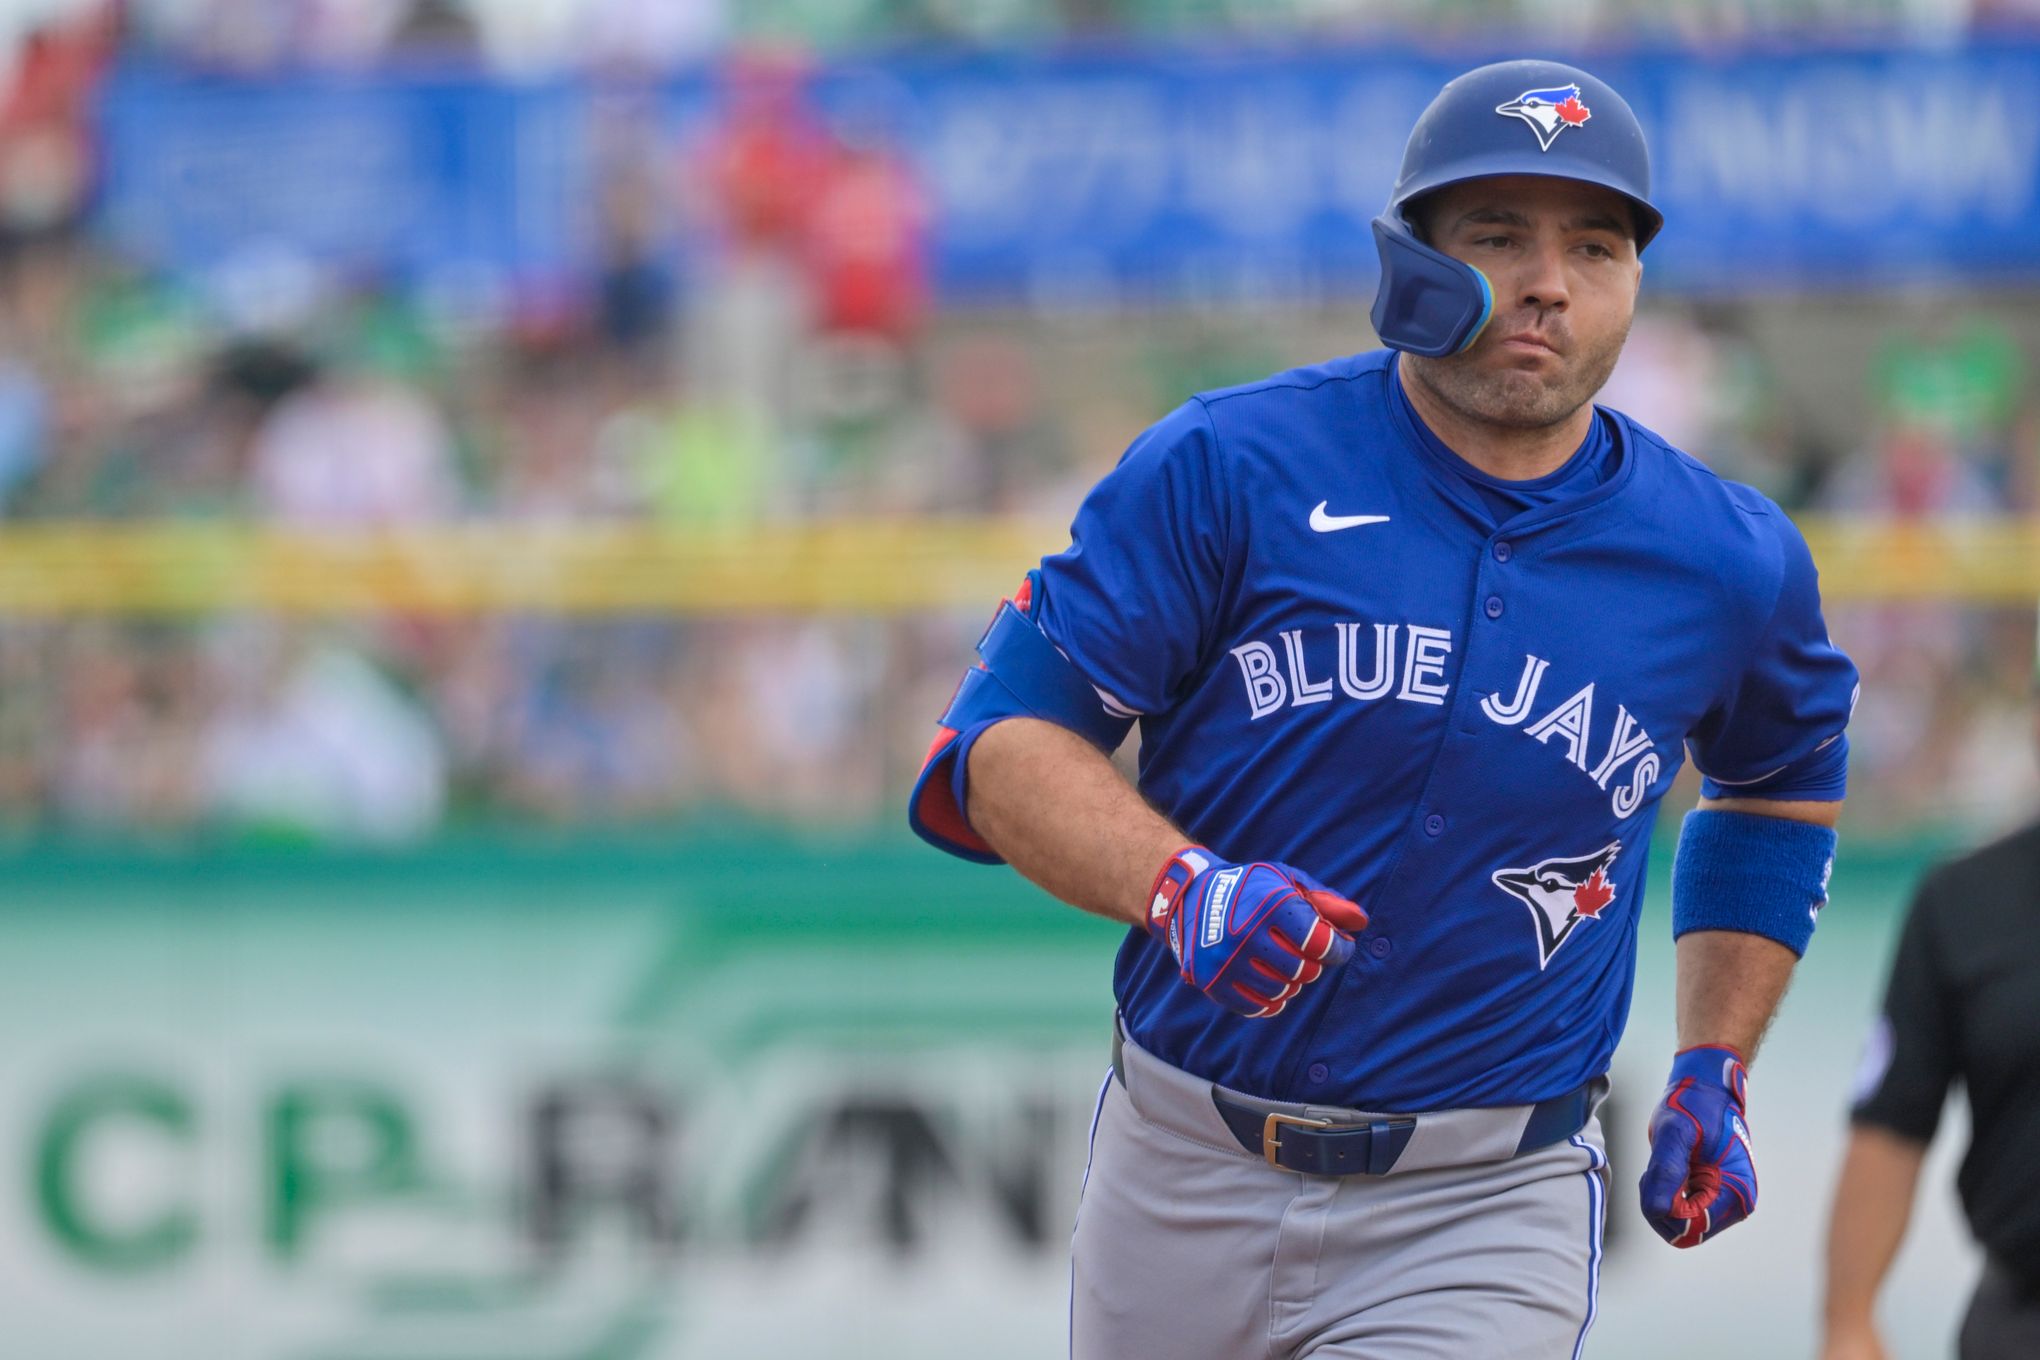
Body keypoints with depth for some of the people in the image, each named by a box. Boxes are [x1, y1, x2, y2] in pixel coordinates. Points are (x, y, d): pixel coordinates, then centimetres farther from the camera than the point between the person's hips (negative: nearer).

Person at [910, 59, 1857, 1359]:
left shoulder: (1728, 561, 0)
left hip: (1479, 1219, -1)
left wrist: (1712, 1076, 13)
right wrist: (1181, 888, -29)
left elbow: (1780, 782, 22)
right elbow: (999, 743, -10)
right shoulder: (1226, 468, -7)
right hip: (1183, 1185, 1)